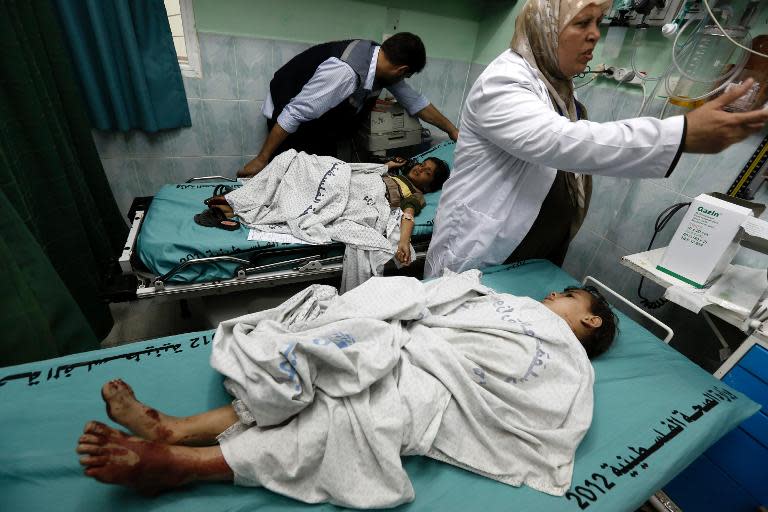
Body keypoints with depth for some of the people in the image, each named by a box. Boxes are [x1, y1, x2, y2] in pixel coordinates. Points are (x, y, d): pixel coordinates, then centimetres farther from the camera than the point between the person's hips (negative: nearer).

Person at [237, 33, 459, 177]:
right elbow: (294, 114, -32)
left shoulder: (382, 61, -10)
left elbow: (413, 100, 3)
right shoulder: (346, 71, -36)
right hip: (293, 124, -7)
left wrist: (451, 129, 6)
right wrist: (261, 159, -27)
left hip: (322, 124, 7)